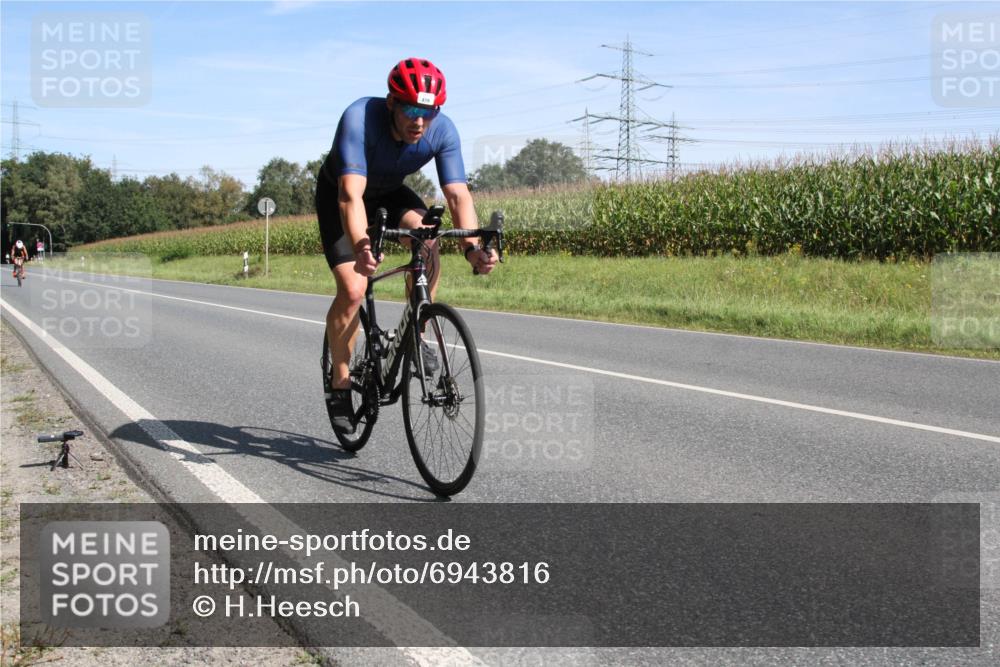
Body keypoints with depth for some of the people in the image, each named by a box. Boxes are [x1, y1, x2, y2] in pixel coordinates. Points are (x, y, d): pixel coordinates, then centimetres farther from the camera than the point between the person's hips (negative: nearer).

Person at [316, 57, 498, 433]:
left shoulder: (443, 130, -26)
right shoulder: (359, 119, -37)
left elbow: (458, 194, -30)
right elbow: (351, 194, -47)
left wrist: (472, 247, -48)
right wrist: (361, 247, -64)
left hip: (390, 193, 3)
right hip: (339, 195, -3)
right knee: (353, 290, -18)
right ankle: (339, 384, 3)